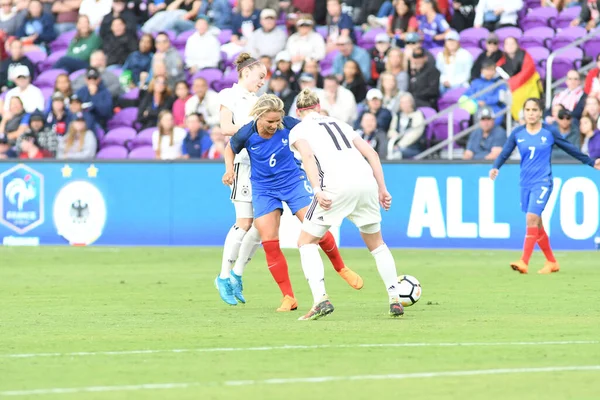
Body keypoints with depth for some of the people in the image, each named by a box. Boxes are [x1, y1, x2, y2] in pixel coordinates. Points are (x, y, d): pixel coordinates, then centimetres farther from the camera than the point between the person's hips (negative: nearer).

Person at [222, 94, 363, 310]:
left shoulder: (289, 125, -19)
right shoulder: (246, 134, -17)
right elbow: (230, 148, 5)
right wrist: (229, 169, -9)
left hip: (294, 181, -1)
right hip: (263, 189, 1)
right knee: (269, 244, -6)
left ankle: (342, 269, 19)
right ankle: (288, 298, 2)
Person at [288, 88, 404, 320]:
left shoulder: (297, 131, 14)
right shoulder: (339, 124, 29)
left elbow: (308, 156, -8)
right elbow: (371, 153, 19)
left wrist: (317, 190, -17)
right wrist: (382, 189, 18)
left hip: (337, 185, -5)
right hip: (366, 180, 5)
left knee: (306, 242, 9)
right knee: (376, 244, 24)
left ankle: (321, 299, -8)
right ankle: (395, 299, 18)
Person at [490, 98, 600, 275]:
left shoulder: (549, 132, -3)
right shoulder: (517, 134, 3)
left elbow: (570, 149, 8)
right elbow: (505, 153, -4)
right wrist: (496, 167, -23)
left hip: (542, 182, -4)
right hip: (526, 183, 4)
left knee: (532, 219, -19)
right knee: (536, 225, 11)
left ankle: (524, 262, -24)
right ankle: (551, 262, 26)